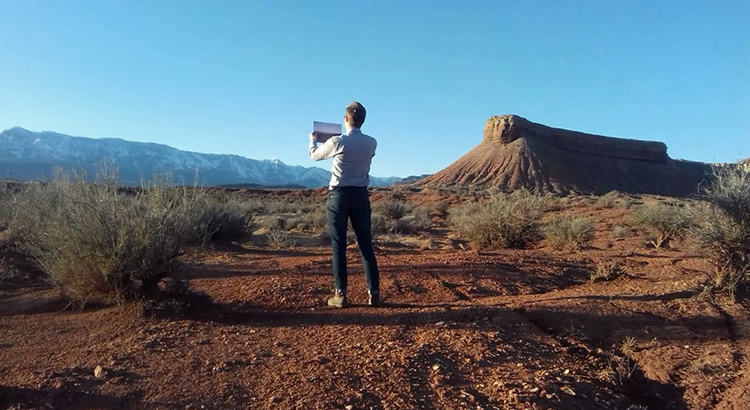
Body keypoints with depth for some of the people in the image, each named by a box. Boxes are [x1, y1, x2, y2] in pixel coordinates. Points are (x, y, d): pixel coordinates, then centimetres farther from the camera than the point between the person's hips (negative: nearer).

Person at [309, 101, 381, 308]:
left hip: (339, 195, -3)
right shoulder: (371, 143, 1)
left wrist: (313, 140, 33)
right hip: (361, 195, 3)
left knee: (338, 245, 2)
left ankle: (340, 294, 3)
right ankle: (374, 293, 7)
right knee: (366, 245, 7)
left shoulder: (337, 142, -10)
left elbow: (315, 155, 10)